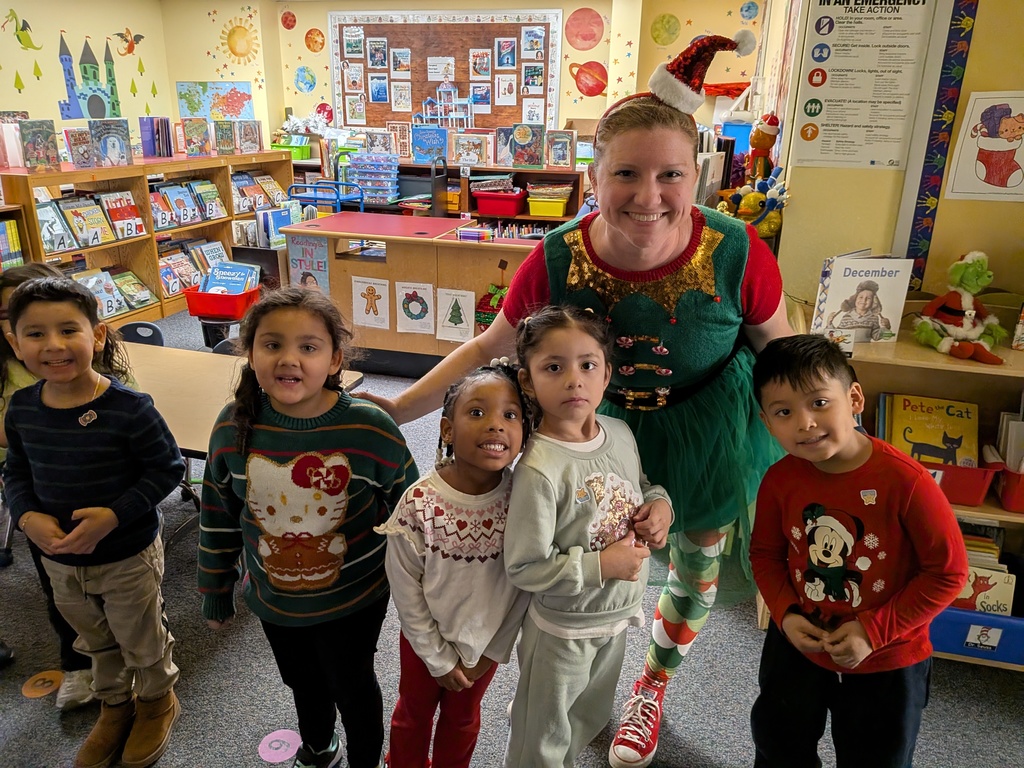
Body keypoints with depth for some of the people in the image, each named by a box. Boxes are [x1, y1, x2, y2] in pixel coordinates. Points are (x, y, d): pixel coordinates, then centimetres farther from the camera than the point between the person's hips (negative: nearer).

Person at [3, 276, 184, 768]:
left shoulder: (128, 409, -26)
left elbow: (168, 468, -19)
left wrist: (115, 515, -27)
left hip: (129, 558, -5)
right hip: (59, 559, 5)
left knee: (143, 643, 20)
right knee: (96, 643, 29)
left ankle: (156, 702, 50)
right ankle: (114, 705, 56)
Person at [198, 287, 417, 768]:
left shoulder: (370, 428, -25)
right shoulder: (235, 426, -16)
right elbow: (217, 518, -2)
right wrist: (215, 593, 7)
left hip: (354, 599, -3)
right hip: (274, 600, 4)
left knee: (352, 686, 19)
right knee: (303, 683, 28)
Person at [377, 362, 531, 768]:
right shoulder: (419, 502, -28)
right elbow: (405, 587, -16)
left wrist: (491, 651, -6)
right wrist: (437, 657, -10)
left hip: (486, 641, 1)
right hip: (425, 638, -1)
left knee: (462, 718, 28)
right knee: (413, 713, 27)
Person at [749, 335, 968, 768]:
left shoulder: (905, 482, -28)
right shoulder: (779, 481, -16)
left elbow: (948, 573, -19)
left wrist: (874, 630, -20)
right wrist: (785, 614, -15)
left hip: (886, 662, -3)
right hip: (797, 645, 3)